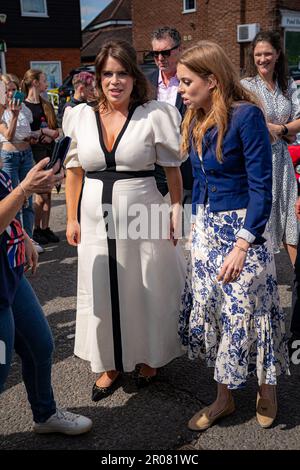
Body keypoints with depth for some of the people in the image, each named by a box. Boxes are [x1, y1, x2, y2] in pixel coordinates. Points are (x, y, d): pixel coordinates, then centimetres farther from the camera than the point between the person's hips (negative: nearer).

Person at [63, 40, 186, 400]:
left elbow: (173, 169, -1)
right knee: (101, 291, 11)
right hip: (96, 218, 3)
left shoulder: (154, 116, -5)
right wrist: (72, 218, 6)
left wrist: (176, 214, -6)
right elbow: (73, 171, 9)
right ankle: (110, 364, 31)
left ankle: (147, 357, 34)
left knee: (145, 289, 10)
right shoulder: (81, 116, 4)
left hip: (142, 217, -3)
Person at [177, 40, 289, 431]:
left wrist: (242, 244, -22)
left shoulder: (246, 115, -17)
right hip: (207, 228, 7)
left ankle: (267, 390, 33)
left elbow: (262, 187, -18)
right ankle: (224, 397, 30)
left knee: (248, 313, 5)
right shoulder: (196, 121, 6)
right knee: (210, 313, 12)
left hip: (244, 227, -7)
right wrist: (197, 225, 13)